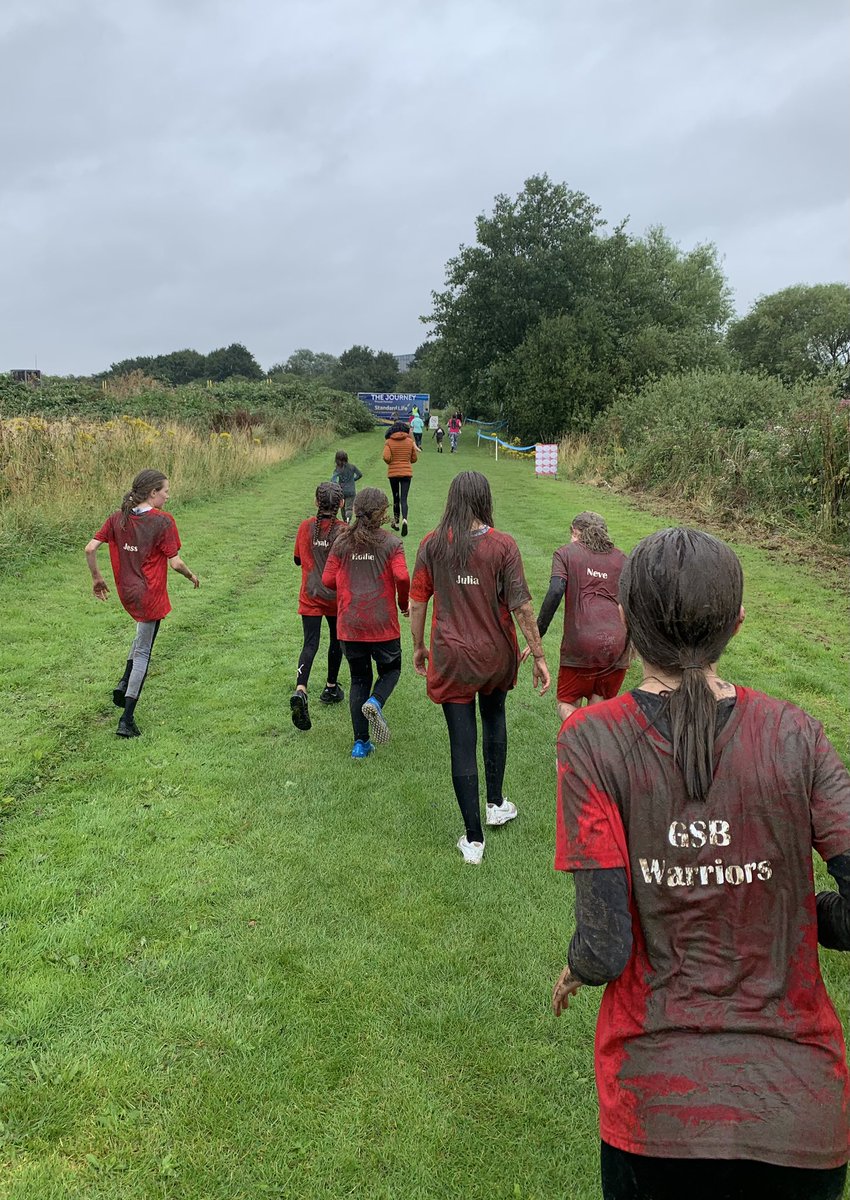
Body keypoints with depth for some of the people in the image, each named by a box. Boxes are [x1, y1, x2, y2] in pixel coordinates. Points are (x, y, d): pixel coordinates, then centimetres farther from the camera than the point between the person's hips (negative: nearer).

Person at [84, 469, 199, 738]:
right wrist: (192, 576, 4)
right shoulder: (163, 521, -14)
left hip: (126, 592, 6)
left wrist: (97, 578, 12)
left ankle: (124, 684, 18)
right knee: (143, 653, 3)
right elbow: (174, 563, -15)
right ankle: (127, 720, 4)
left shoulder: (117, 518, 1)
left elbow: (90, 549, -2)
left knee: (143, 633, 33)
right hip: (150, 595, -6)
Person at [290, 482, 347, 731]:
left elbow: (298, 559, 9)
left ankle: (300, 690, -25)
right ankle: (331, 688, 32)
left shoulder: (305, 527, -2)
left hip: (310, 596, 1)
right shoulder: (343, 531, -12)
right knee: (337, 640, 21)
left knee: (310, 644, -2)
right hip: (336, 597, -1)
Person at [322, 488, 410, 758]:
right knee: (390, 669, 18)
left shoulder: (342, 542, 2)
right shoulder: (391, 543, -6)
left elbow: (328, 580, -1)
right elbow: (402, 577, -18)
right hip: (383, 623, -3)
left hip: (349, 624, 3)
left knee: (359, 678, 14)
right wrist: (404, 604, 0)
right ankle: (375, 703, -14)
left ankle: (361, 742, 11)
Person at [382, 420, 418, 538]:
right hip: (406, 472, 0)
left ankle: (396, 522, 25)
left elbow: (386, 457, -17)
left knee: (396, 498, 16)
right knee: (404, 499, -2)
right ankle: (404, 520, -25)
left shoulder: (389, 442, -5)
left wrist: (391, 462, 4)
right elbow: (414, 459, 6)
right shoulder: (410, 441, 0)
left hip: (393, 473, 0)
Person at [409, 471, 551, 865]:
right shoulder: (502, 545, -11)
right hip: (496, 654, 1)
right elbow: (521, 605, -11)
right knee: (494, 719, 28)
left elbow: (417, 602, 0)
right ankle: (496, 803, 39)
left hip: (451, 656, 0)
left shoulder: (432, 544, -6)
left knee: (462, 743, 5)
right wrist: (538, 655, -2)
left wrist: (418, 647, 13)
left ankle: (473, 839, 11)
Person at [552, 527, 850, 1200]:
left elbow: (604, 949, -16)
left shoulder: (593, 741, -15)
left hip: (658, 1114, -1)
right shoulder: (794, 737, -10)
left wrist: (576, 973, 6)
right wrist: (789, 918, 7)